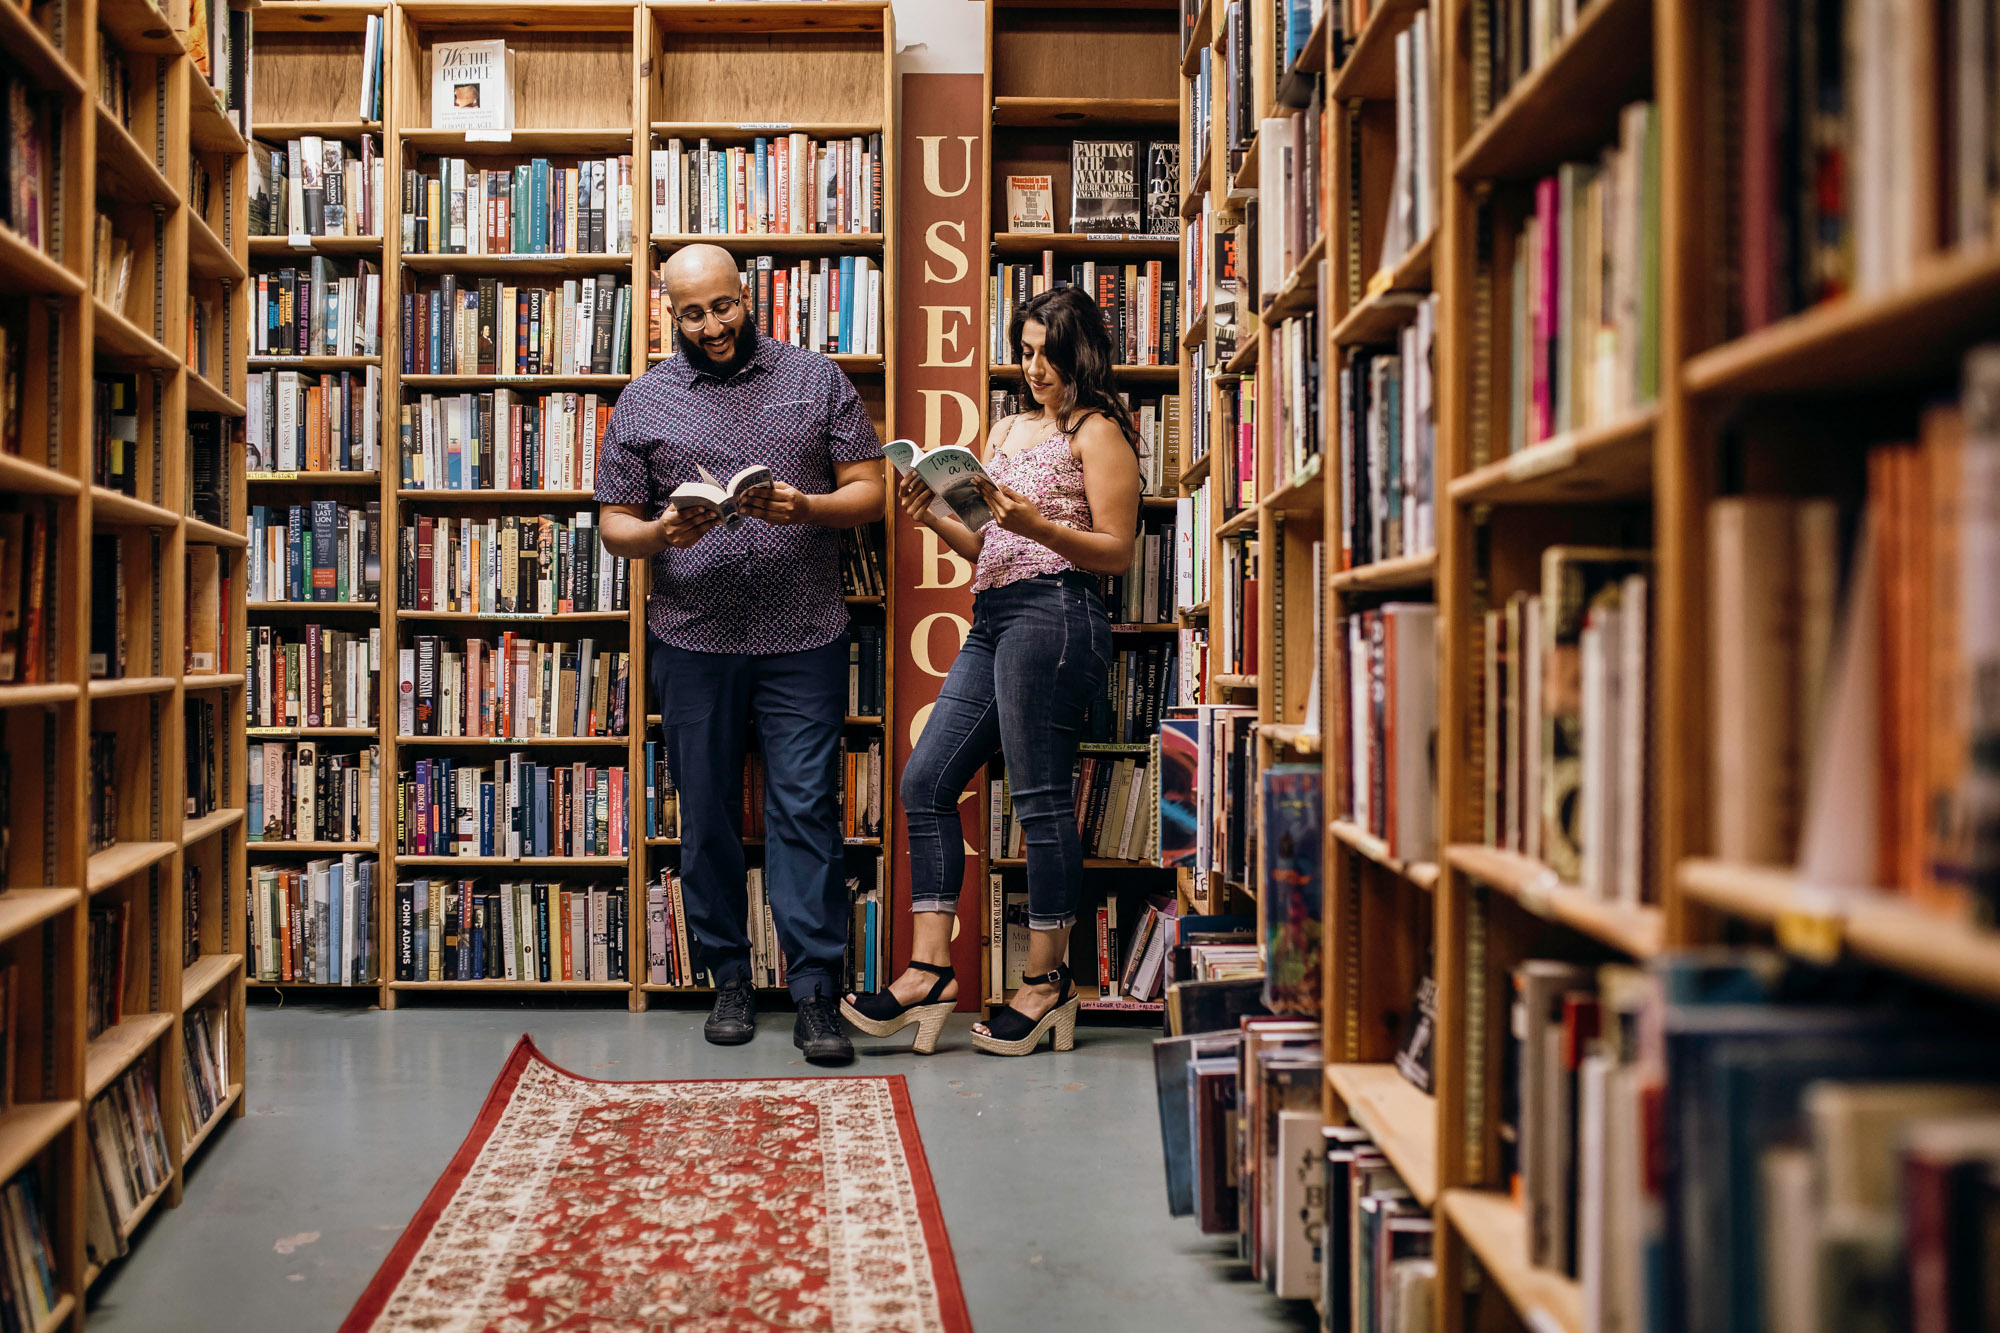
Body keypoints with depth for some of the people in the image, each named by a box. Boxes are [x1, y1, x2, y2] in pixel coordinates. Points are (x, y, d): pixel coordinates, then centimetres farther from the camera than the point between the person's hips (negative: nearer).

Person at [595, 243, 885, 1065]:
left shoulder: (816, 380, 8)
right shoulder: (643, 402, 9)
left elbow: (870, 490, 5)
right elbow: (615, 526, 9)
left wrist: (806, 508, -15)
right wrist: (660, 534, -14)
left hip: (804, 640, -1)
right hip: (694, 644, 2)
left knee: (806, 810, -4)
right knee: (707, 816, 7)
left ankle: (815, 993, 1)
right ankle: (729, 982, 21)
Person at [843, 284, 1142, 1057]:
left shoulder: (1098, 432, 2)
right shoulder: (1007, 431, 24)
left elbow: (1117, 552, -6)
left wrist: (1036, 525, -19)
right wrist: (936, 520, 5)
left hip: (1055, 615, -8)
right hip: (994, 620, 9)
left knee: (1040, 796, -6)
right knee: (926, 781, 2)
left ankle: (1047, 981, 4)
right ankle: (930, 970, 3)